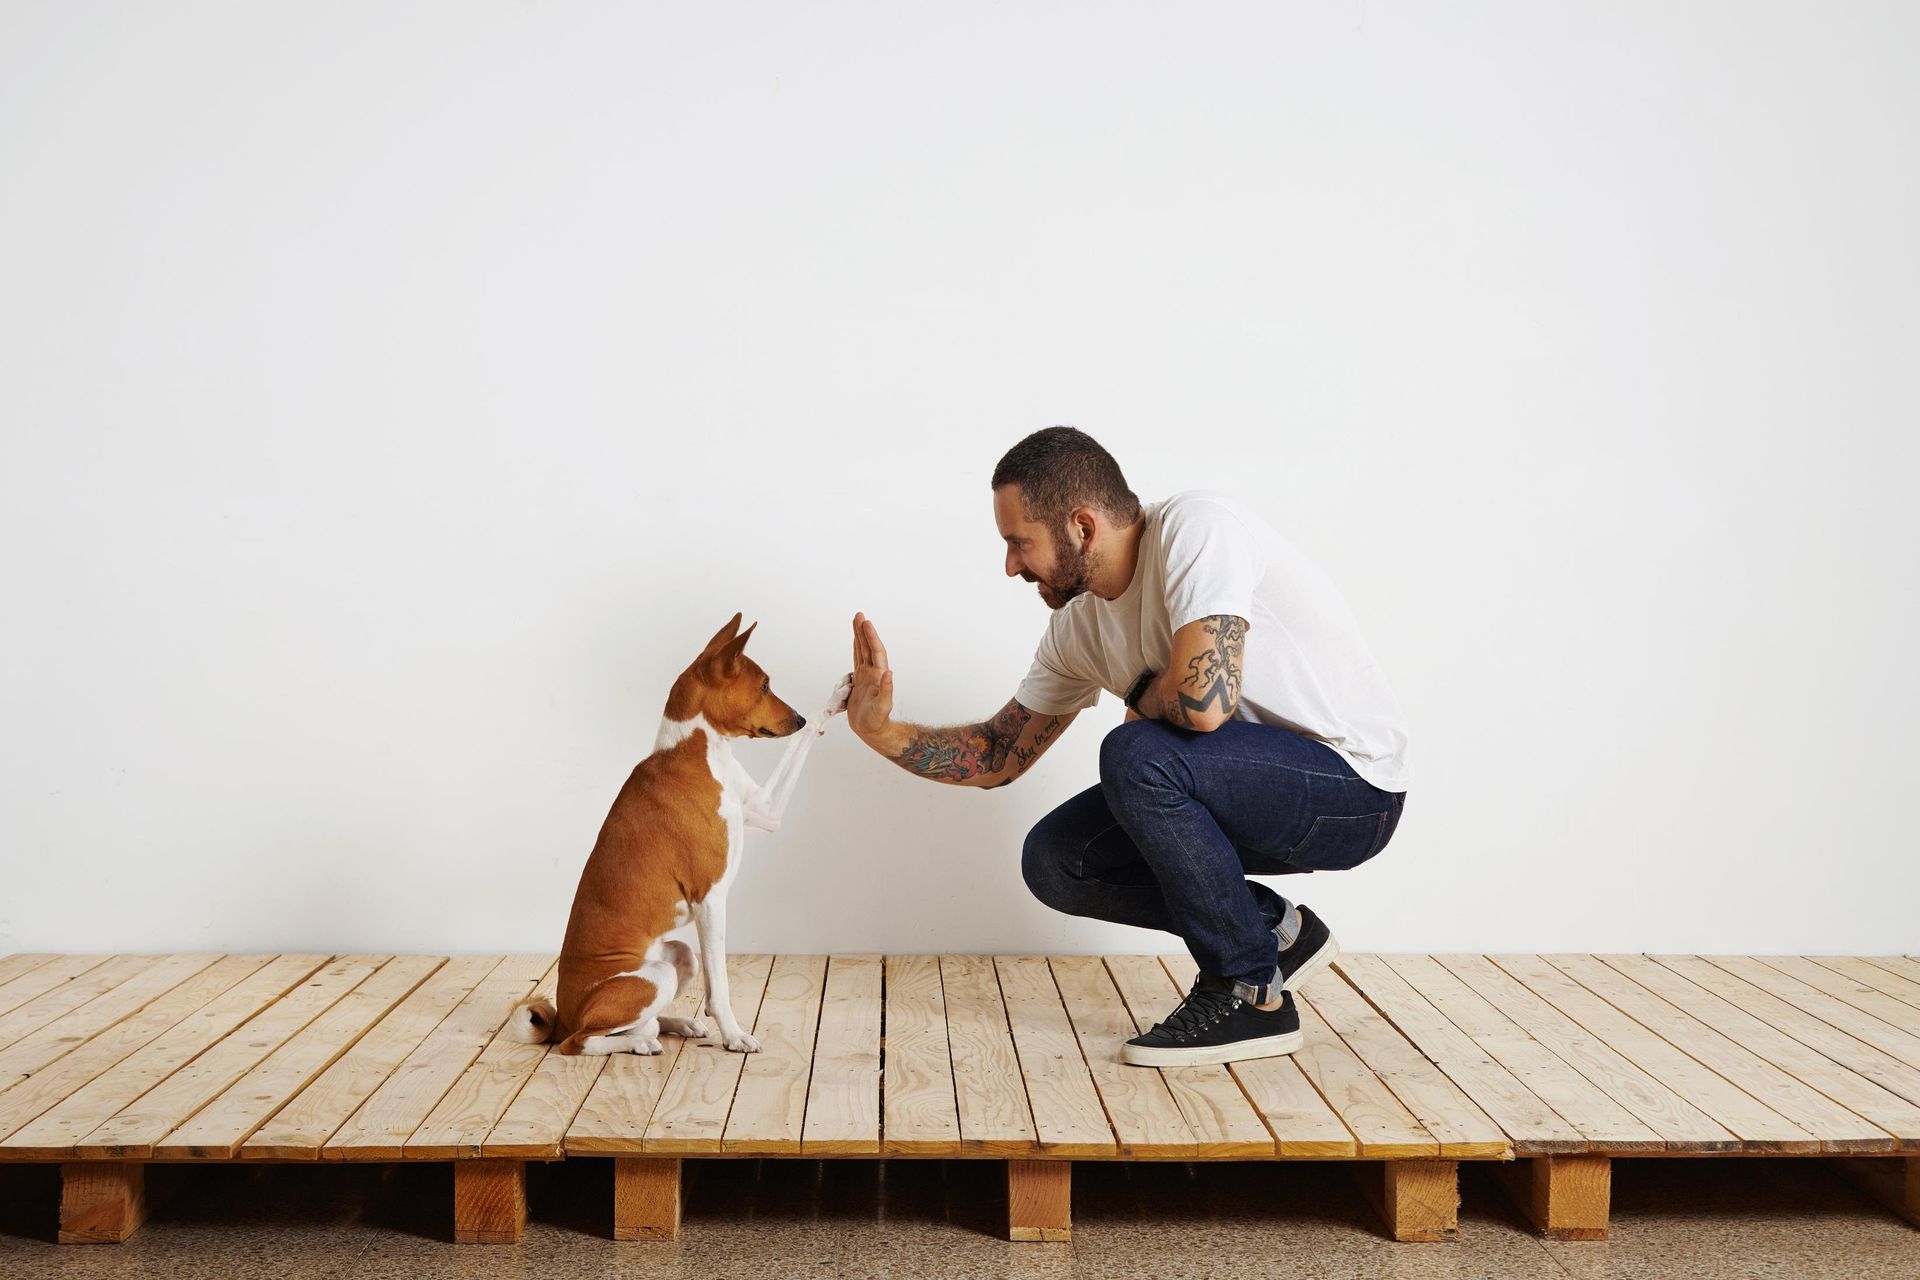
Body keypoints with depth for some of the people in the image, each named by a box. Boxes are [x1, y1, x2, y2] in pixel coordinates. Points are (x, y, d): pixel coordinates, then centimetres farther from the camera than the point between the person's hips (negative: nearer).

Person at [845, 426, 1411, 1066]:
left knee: (1137, 756, -30)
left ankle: (1252, 994, -12)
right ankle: (1275, 931, 11)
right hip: (1256, 788, 8)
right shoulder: (1079, 624, 3)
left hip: (1352, 785, -8)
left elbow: (1202, 700, -35)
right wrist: (881, 730, -4)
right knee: (1054, 859, 0)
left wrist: (1142, 698, -12)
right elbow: (1000, 756, 10)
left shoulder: (1194, 526, -22)